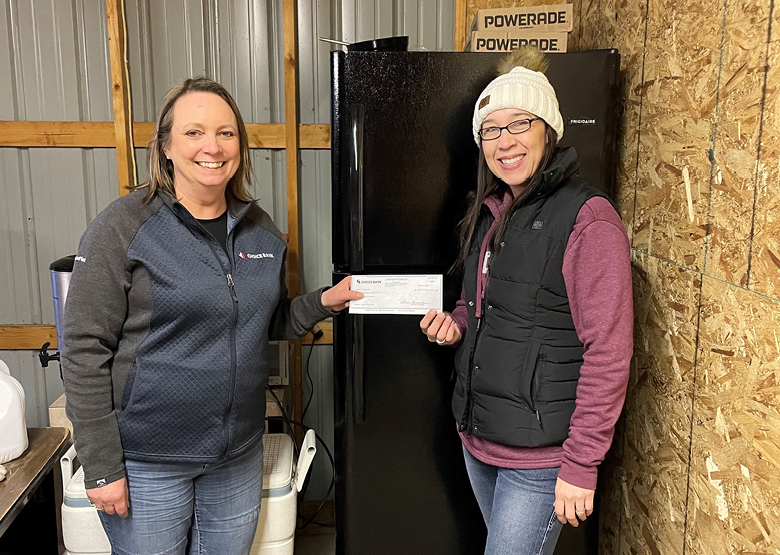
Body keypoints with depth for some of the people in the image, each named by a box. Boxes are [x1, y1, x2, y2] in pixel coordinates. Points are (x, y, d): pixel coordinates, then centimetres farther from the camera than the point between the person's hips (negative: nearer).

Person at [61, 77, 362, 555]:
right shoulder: (124, 226, -13)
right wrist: (101, 467, -14)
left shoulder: (259, 228, 3)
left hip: (240, 453, 5)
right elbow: (85, 350, -13)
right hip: (148, 461, -4)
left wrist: (324, 302, -4)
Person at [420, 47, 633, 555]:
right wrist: (457, 322, -1)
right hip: (479, 438, 8)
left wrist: (581, 465, -17)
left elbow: (607, 353, -18)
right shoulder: (491, 212, 7)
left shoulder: (588, 219, -17)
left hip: (540, 456, -7)